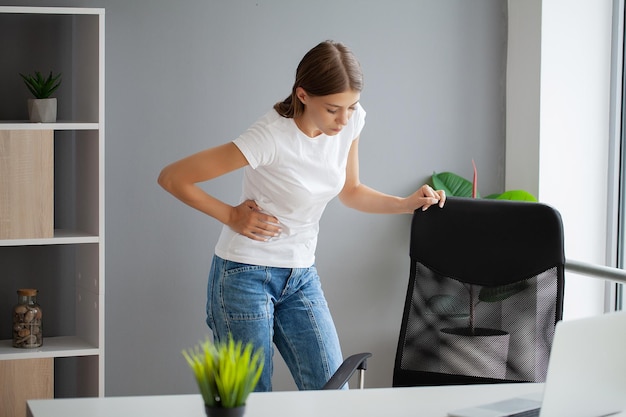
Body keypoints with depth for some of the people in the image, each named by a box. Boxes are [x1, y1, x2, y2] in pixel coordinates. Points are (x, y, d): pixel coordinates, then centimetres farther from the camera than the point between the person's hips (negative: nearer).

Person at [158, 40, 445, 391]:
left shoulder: (352, 120, -6)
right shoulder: (271, 138, -26)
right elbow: (172, 178, -19)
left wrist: (408, 203, -2)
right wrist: (231, 216, -13)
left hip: (302, 276, 6)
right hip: (246, 276, -6)